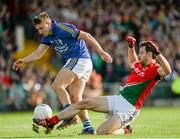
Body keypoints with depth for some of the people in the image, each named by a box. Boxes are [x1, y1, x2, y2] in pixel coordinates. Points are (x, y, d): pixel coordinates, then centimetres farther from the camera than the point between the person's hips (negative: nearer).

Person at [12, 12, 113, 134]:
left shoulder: (63, 28, -14)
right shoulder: (47, 37, 13)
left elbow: (86, 36, -13)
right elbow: (38, 54, 11)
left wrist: (101, 52, -12)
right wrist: (23, 61, -7)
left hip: (78, 59, -10)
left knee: (57, 85, -12)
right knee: (75, 97, 5)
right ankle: (88, 127, 3)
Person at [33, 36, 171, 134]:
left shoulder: (154, 69, -12)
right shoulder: (140, 65, 15)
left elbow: (167, 70, -36)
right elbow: (132, 62, 40)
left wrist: (158, 52, -43)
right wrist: (131, 47, 28)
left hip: (128, 108, -9)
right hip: (118, 99, 9)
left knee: (102, 132, -24)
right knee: (84, 103, 0)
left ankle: (125, 130, 7)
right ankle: (51, 122, 6)